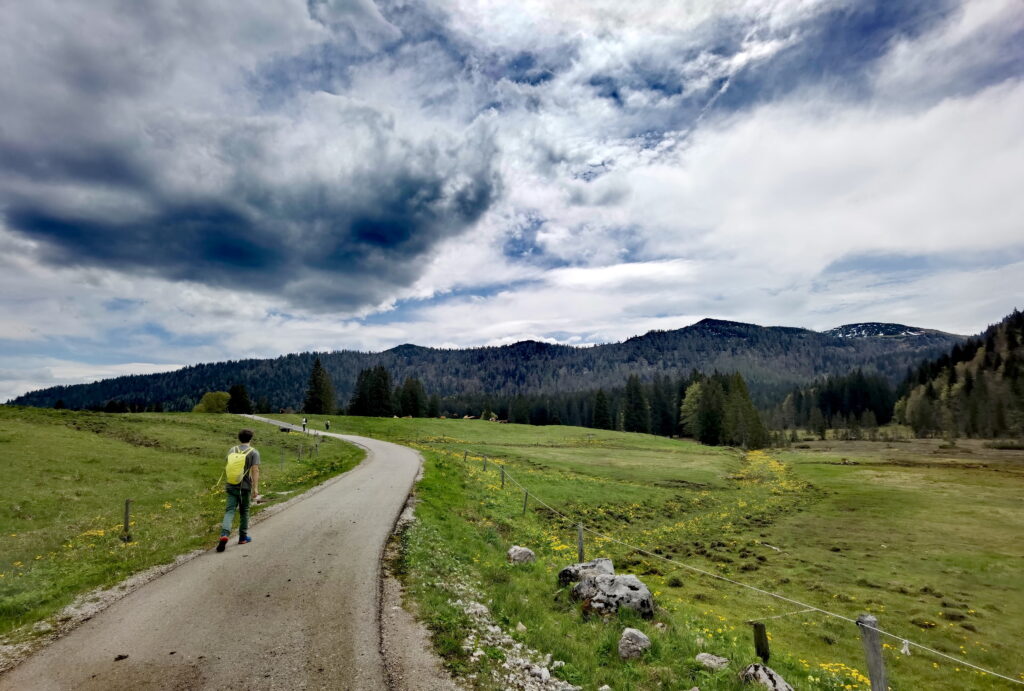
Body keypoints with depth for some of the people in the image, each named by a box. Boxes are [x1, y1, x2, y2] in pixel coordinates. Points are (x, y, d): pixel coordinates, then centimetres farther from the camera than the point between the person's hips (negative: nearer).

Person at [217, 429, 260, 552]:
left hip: (231, 485, 2)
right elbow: (255, 470, -13)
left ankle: (224, 535, -21)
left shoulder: (232, 450, 7)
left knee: (230, 511, 0)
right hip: (245, 486, -2)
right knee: (244, 511, 12)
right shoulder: (254, 452, -5)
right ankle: (243, 537, 22)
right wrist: (255, 488, -12)